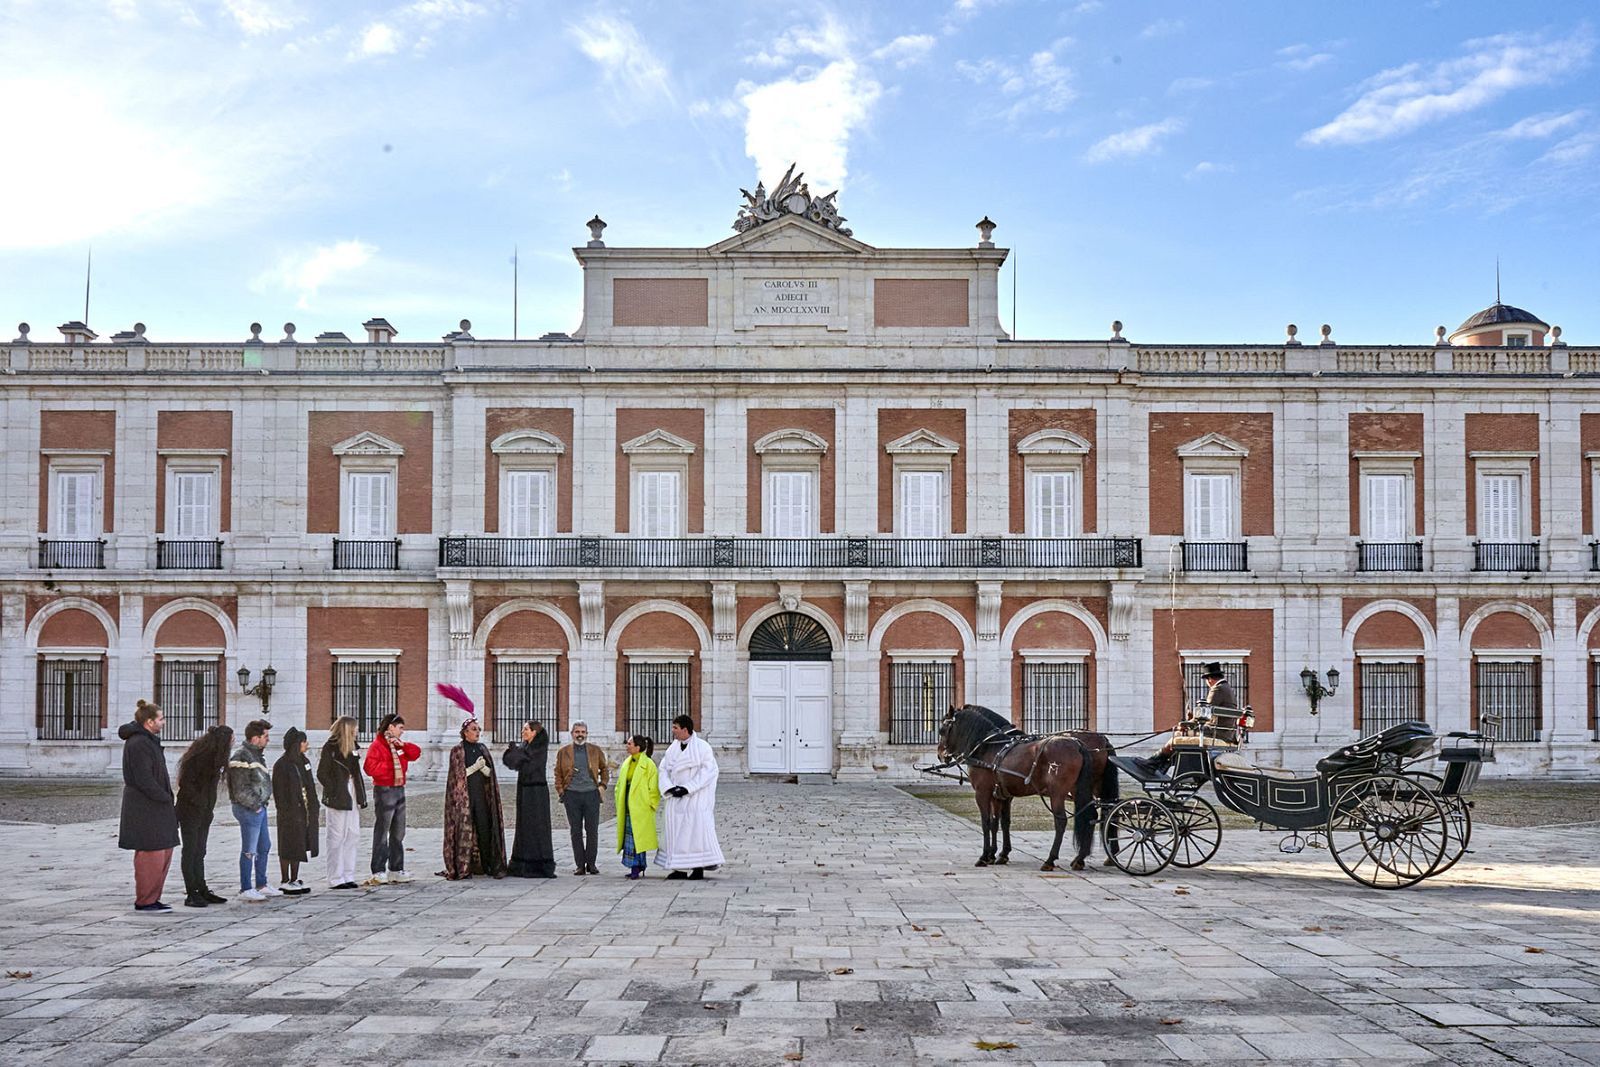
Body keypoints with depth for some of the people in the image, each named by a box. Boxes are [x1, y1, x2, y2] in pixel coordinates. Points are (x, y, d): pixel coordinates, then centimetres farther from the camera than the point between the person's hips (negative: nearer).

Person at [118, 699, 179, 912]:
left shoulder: (148, 741, 17)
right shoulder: (138, 744, -16)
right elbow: (144, 779, -21)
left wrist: (167, 798, 11)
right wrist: (166, 799, -14)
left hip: (154, 807, 11)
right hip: (145, 808, -11)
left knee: (164, 852, 13)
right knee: (150, 854, -6)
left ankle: (152, 898, 19)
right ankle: (144, 901, 0)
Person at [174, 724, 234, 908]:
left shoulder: (214, 756, 11)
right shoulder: (198, 755, -17)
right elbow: (185, 782, -21)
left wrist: (209, 807, 10)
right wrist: (200, 803, -18)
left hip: (205, 812, 9)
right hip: (191, 811, -9)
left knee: (199, 852, 11)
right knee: (190, 852, -3)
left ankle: (202, 891, 15)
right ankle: (191, 894, -1)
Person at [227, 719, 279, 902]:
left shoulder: (256, 754, 13)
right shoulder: (242, 757, -19)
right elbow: (241, 790, -22)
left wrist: (262, 802, 14)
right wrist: (255, 806, -15)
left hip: (259, 807, 10)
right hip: (249, 809, -10)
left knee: (264, 847, 17)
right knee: (250, 851, -4)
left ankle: (261, 885, 27)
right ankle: (245, 889, 4)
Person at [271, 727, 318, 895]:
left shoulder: (303, 761, 12)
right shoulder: (281, 765, -11)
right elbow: (279, 791, -13)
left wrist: (314, 806, 11)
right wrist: (286, 810, -18)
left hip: (304, 811, 8)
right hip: (290, 813, -8)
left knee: (299, 845, 12)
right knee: (288, 846, 0)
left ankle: (294, 880, 20)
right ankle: (284, 881, 8)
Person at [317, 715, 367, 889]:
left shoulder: (350, 748, 15)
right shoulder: (330, 748, -8)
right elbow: (321, 774, -11)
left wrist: (361, 796, 9)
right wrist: (334, 792, -14)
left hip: (351, 798, 8)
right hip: (338, 800, -8)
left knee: (353, 836, 9)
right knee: (337, 839, -3)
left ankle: (348, 877, 15)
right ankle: (336, 879, 2)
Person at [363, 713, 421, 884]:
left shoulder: (399, 745, 15)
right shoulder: (376, 746, -10)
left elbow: (416, 754, 8)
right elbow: (370, 767, -20)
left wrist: (403, 745, -4)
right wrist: (389, 765, -14)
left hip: (399, 791, 8)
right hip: (384, 791, -8)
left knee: (398, 833, 11)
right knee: (381, 833, -4)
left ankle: (396, 870, 18)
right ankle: (378, 872, 0)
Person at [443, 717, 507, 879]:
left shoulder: (483, 749, 12)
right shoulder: (457, 751, -1)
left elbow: (490, 773, 9)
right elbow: (458, 775, -7)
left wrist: (483, 767, -12)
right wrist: (475, 767, -16)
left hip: (481, 794, 4)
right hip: (463, 795, -4)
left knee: (484, 828, -1)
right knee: (464, 829, -6)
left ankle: (489, 865, 1)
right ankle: (463, 867, -2)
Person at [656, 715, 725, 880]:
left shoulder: (702, 747, -8)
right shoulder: (673, 748, 8)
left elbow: (707, 772, -14)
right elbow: (663, 769, 5)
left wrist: (687, 789, -20)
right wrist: (669, 788, -13)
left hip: (696, 797, -6)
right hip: (676, 797, 6)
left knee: (696, 828, -9)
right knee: (675, 829, 2)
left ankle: (699, 868, -3)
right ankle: (680, 868, 6)